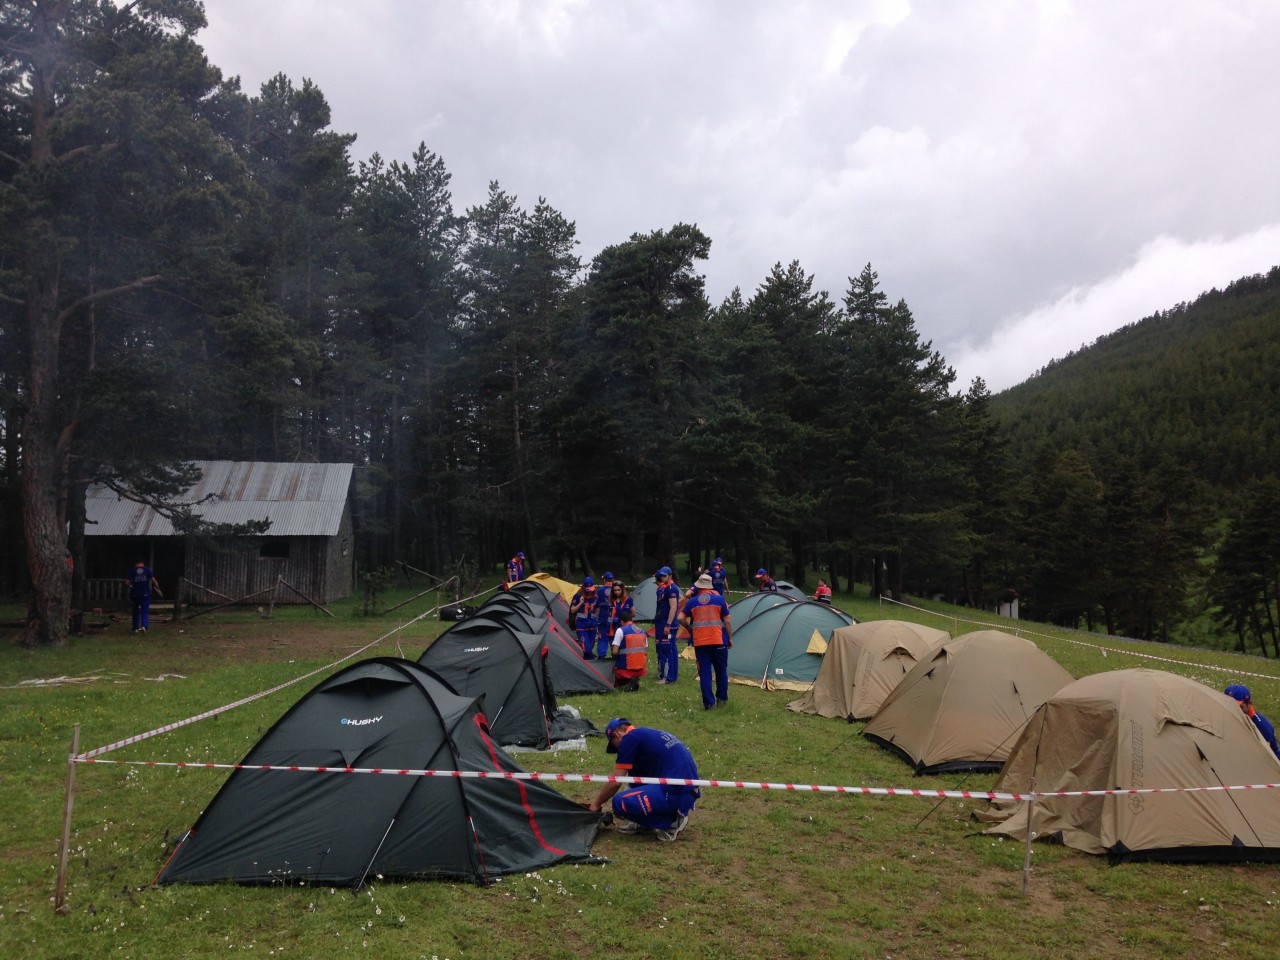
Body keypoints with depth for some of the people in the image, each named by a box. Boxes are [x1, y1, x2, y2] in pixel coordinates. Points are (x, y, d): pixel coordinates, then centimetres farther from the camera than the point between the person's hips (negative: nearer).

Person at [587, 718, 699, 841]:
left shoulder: (629, 738, -4)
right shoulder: (648, 733, 21)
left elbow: (615, 782, -3)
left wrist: (596, 804, 12)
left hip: (677, 793, -10)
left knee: (620, 802, -14)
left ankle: (670, 822, -1)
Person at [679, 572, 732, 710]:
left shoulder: (692, 602, 4)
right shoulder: (719, 599, 1)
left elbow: (681, 618, 0)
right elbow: (727, 621, 0)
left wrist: (690, 628, 17)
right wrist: (730, 638, 10)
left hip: (700, 642, 0)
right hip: (719, 641, 0)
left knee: (704, 672, 5)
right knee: (721, 671, 16)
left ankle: (709, 703, 3)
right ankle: (722, 699, 23)